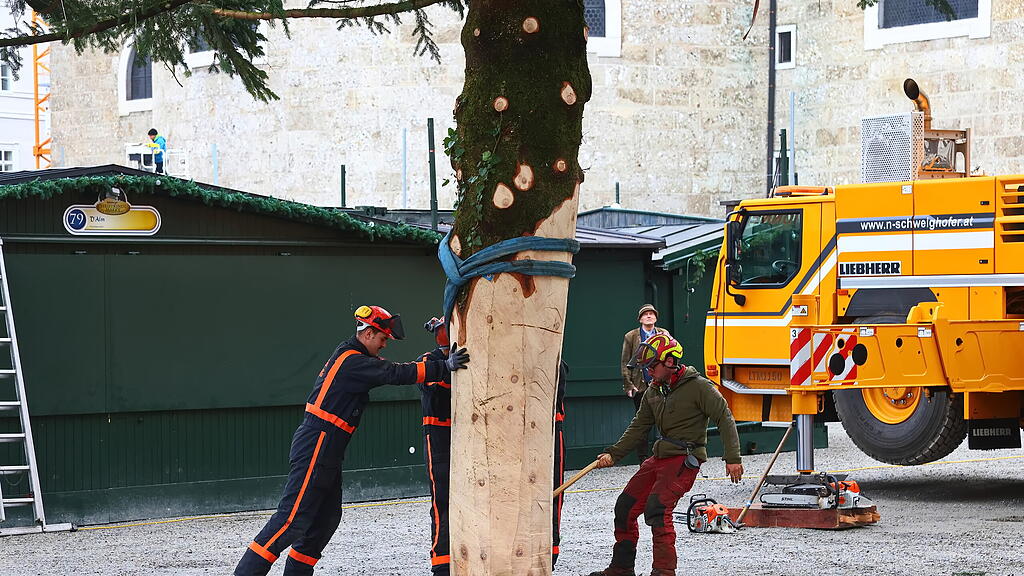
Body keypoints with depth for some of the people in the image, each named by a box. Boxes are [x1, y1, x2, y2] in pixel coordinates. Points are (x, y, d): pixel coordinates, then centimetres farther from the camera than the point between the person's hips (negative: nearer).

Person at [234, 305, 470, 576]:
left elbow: (391, 371, 18)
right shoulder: (353, 361, -14)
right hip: (316, 449, -11)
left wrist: (438, 359, 10)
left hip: (326, 453, 11)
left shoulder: (351, 356, 17)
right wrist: (444, 366, -22)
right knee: (294, 519, -13)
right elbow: (397, 374, -21)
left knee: (326, 519, 11)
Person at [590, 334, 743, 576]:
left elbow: (725, 419, -10)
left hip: (685, 460, -8)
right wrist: (613, 454, 8)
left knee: (657, 508, -24)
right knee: (625, 508, 7)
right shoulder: (653, 392, 13)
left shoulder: (698, 387, -10)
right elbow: (639, 427, 18)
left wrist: (732, 459, -16)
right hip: (659, 458, 8)